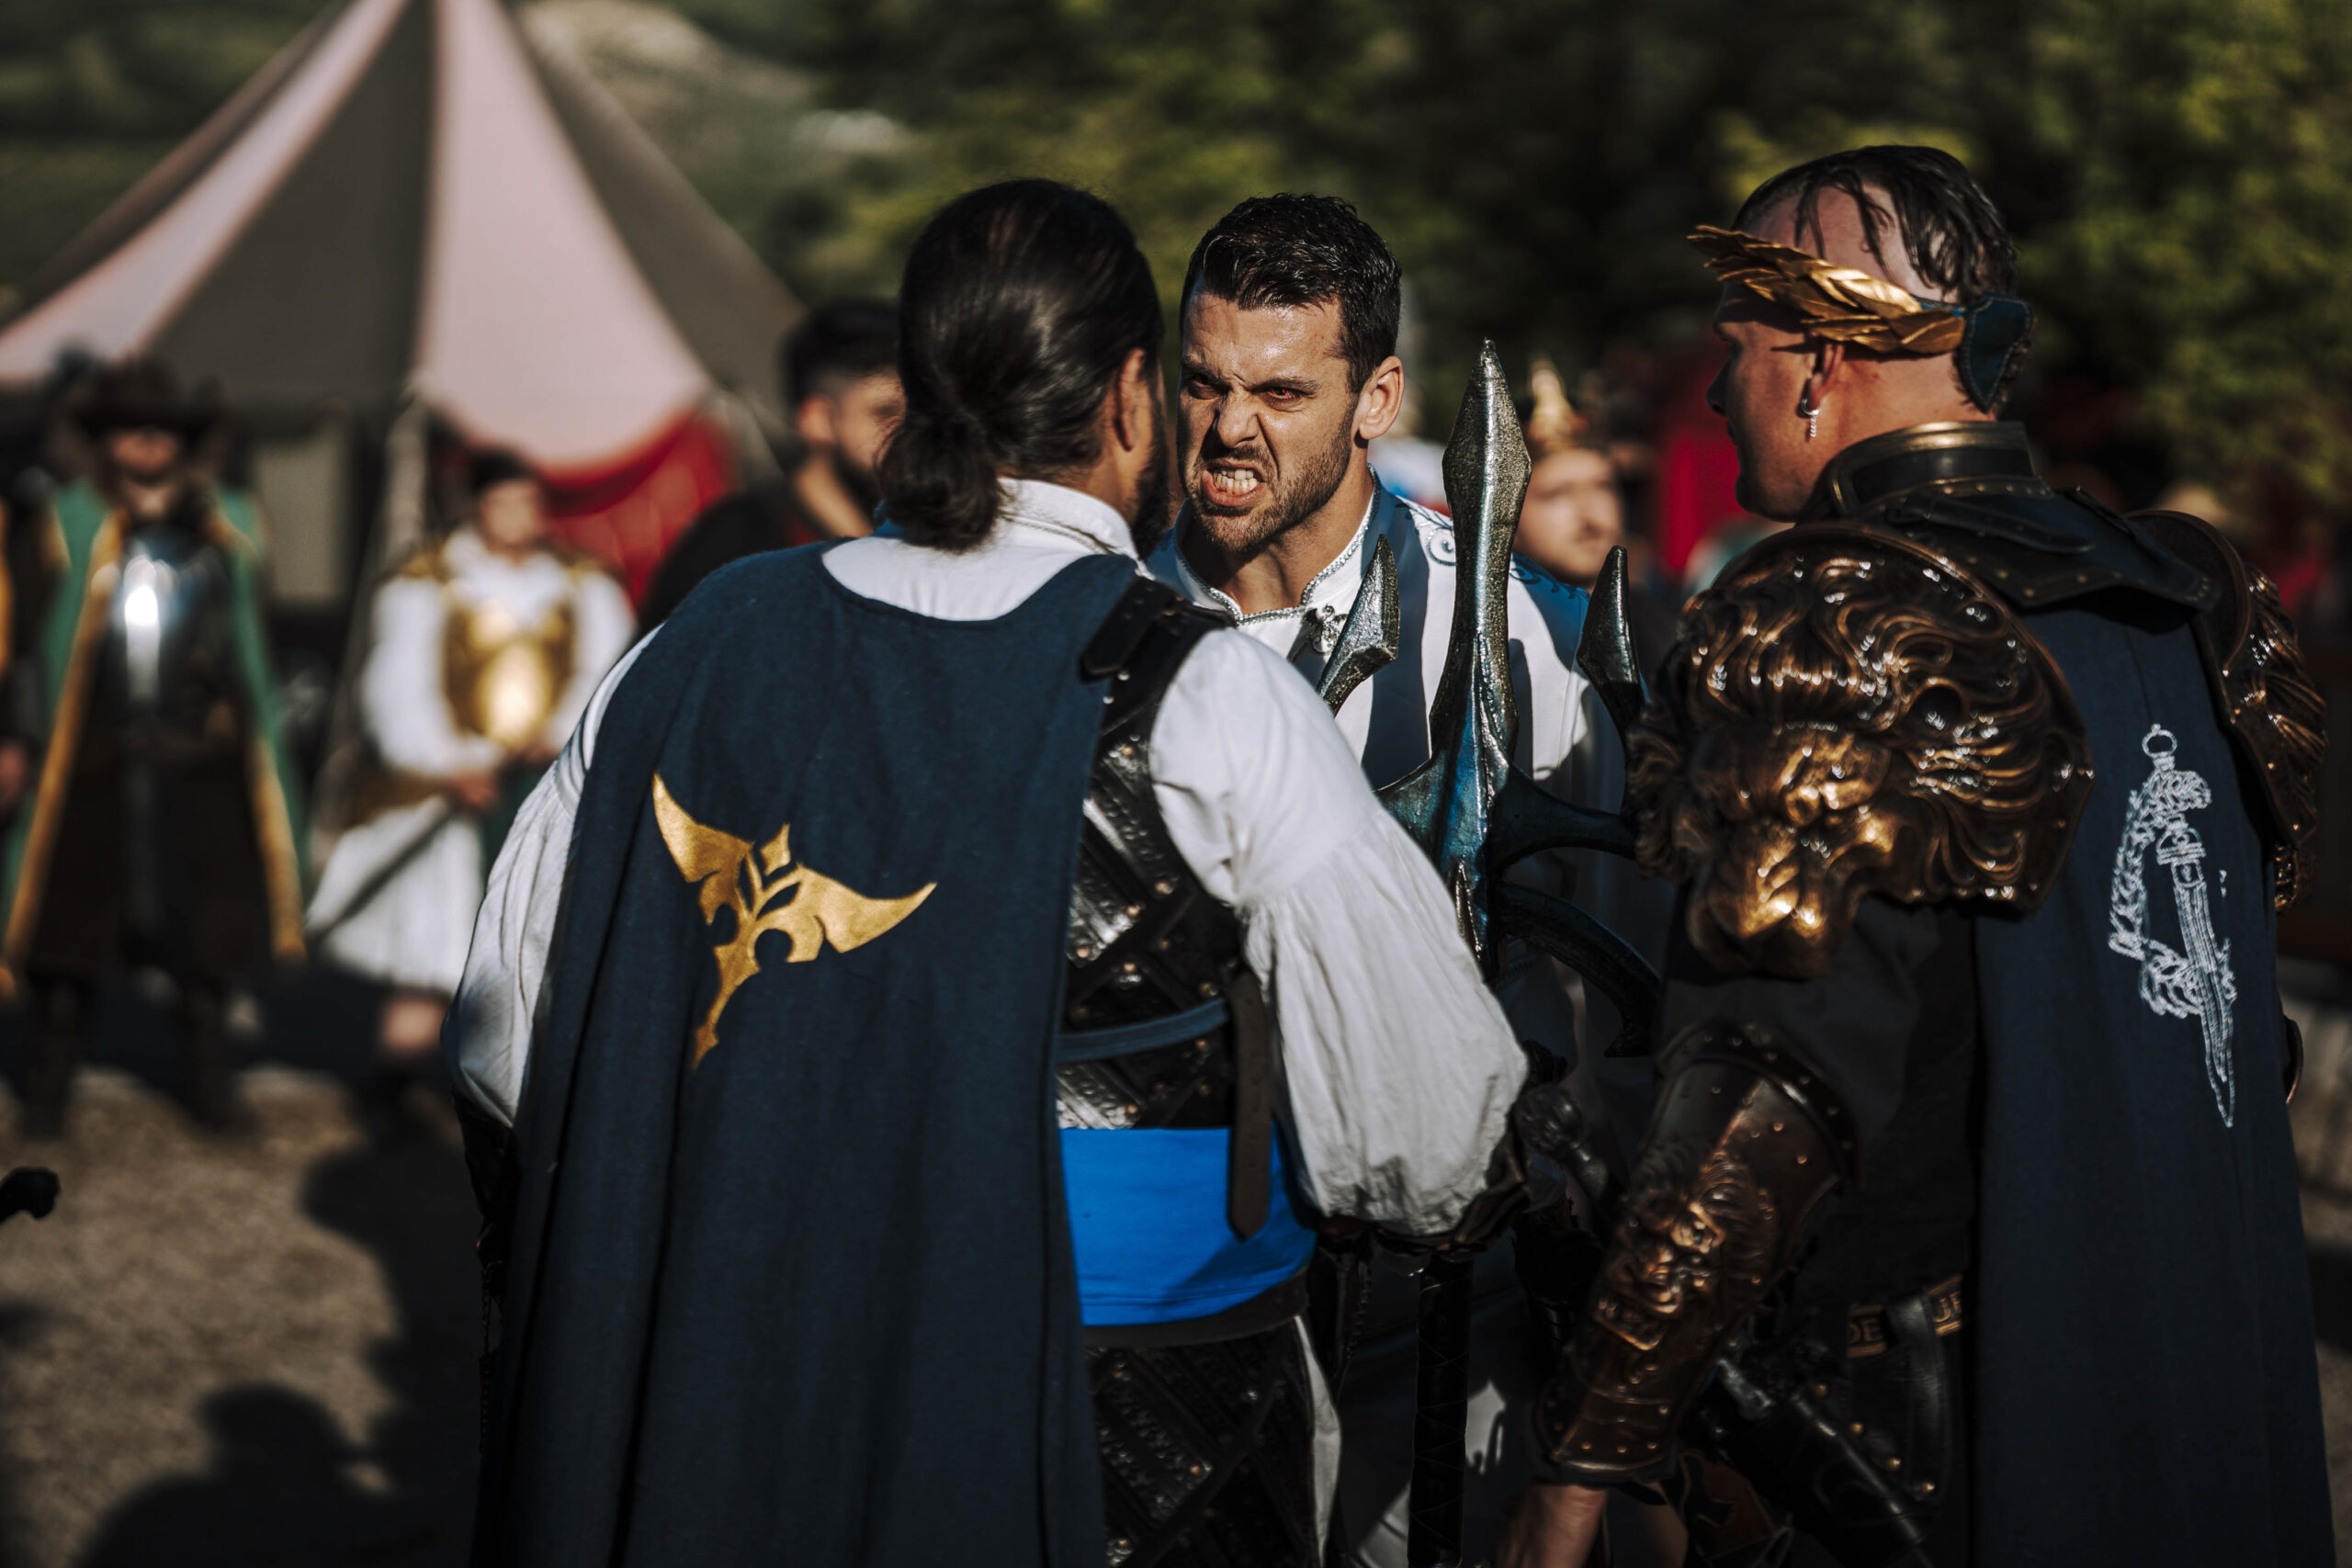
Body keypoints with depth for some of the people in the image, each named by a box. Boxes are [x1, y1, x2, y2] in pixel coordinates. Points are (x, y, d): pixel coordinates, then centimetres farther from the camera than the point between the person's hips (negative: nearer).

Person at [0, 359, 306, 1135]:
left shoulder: (225, 528, 7)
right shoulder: (66, 525, 1)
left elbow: (252, 646, 12)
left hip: (198, 759, 1)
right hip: (91, 763, -1)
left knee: (202, 926, 6)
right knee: (70, 922, 4)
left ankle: (212, 1083, 19)